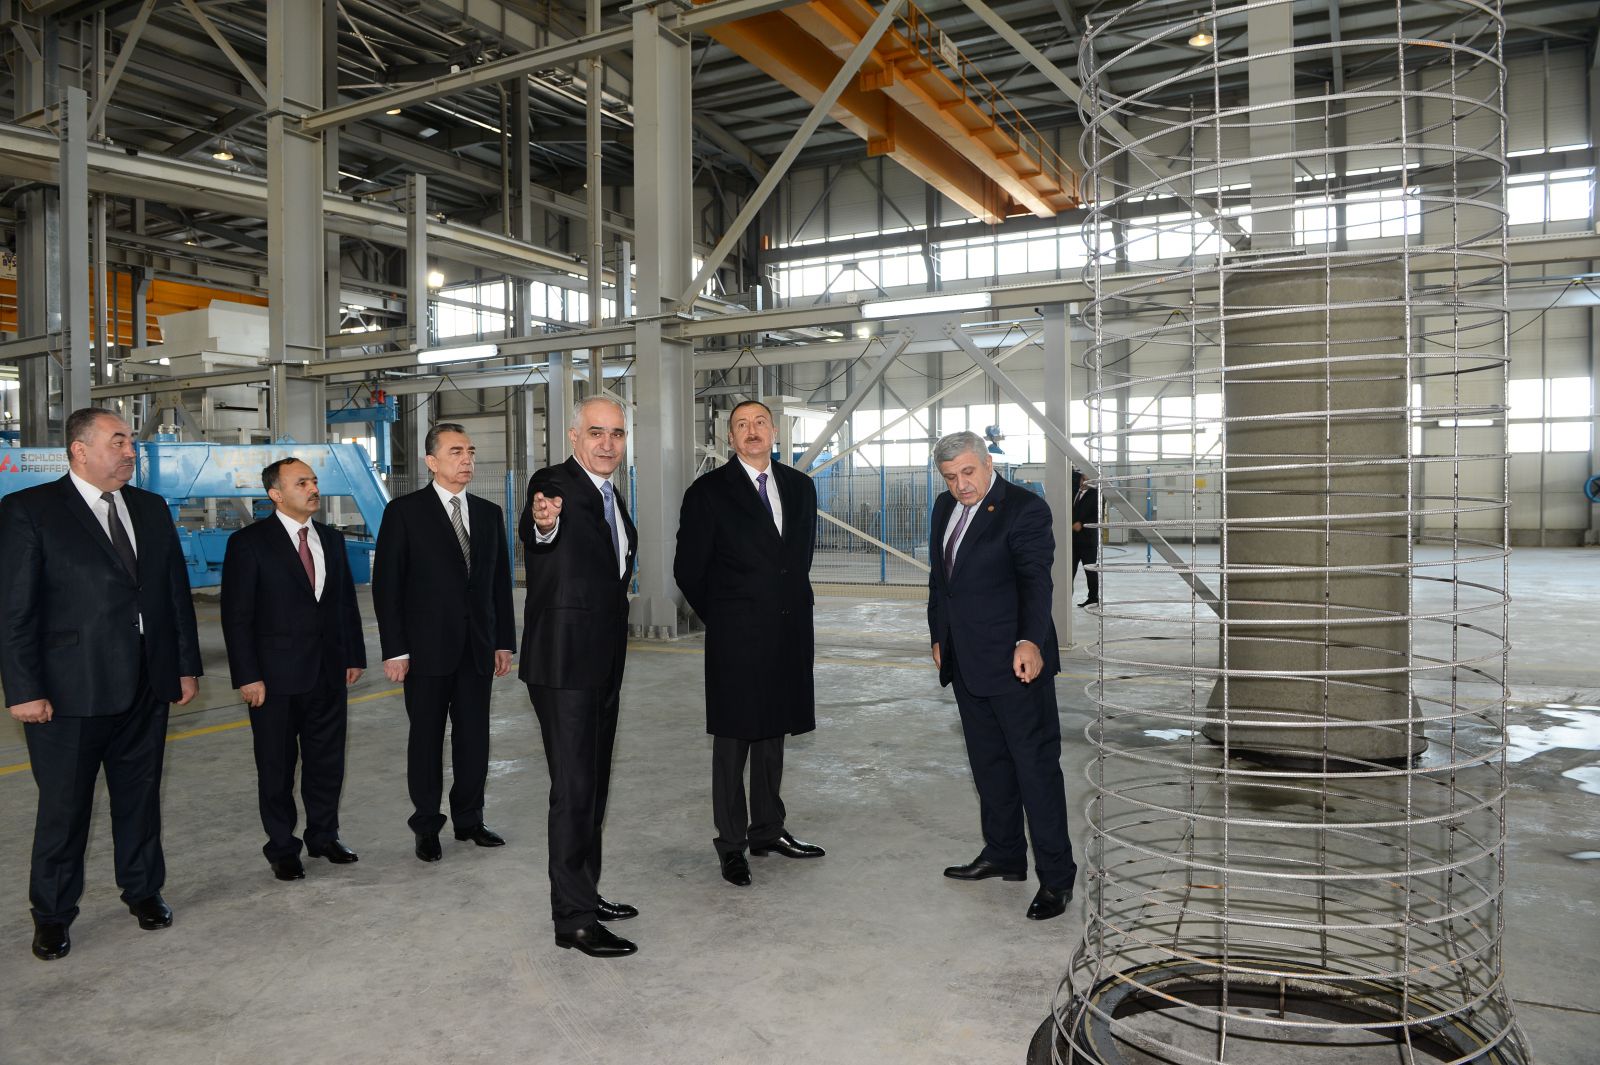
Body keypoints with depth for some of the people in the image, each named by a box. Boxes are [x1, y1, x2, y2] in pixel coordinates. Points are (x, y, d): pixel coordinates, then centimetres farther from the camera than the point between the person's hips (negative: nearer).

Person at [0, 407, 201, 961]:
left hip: (146, 689, 5)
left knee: (140, 796, 16)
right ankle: (52, 915, 26)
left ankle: (143, 890, 34)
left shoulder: (151, 509, 9)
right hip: (69, 692, -4)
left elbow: (177, 591, 11)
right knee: (63, 807, 8)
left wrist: (187, 664, 9)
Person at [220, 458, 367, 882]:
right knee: (277, 768, 8)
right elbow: (236, 615, -9)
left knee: (327, 761, 13)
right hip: (276, 677, -5)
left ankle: (324, 835, 30)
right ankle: (282, 849, 22)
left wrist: (354, 656, 9)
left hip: (329, 674, 5)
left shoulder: (331, 539, 9)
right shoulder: (249, 543, -7)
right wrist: (248, 676, -13)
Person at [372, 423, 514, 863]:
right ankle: (427, 826, 20)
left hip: (477, 648, 4)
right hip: (427, 648, -4)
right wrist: (394, 650, -11)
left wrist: (504, 641, 8)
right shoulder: (404, 512, -4)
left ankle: (469, 819, 24)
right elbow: (386, 584, -6)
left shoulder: (489, 513, 9)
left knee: (474, 737, 10)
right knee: (426, 739, 7)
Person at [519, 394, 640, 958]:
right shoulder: (554, 483, -13)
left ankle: (585, 894, 31)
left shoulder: (611, 497, 13)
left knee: (594, 784, 17)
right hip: (564, 663, -9)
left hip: (603, 664, 9)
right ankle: (573, 919, 5)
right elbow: (532, 534, -37)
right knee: (574, 787, -5)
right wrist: (542, 524, -59)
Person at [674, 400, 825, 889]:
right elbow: (689, 568, -3)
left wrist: (792, 604, 13)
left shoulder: (800, 486, 9)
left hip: (789, 632, 5)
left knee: (773, 733, 16)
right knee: (732, 742, 4)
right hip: (736, 637, -5)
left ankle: (768, 830, 30)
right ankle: (731, 844, 16)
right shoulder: (709, 491, -7)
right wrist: (721, 617, 3)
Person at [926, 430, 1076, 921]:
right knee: (989, 764, 18)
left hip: (1016, 661, -8)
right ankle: (1003, 855, 32)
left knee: (1036, 766, -2)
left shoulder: (1024, 509, -13)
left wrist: (1031, 641, -36)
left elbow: (1036, 580, -23)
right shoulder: (945, 507, 11)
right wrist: (939, 636, 20)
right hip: (966, 663, 8)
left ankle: (1056, 876, 8)